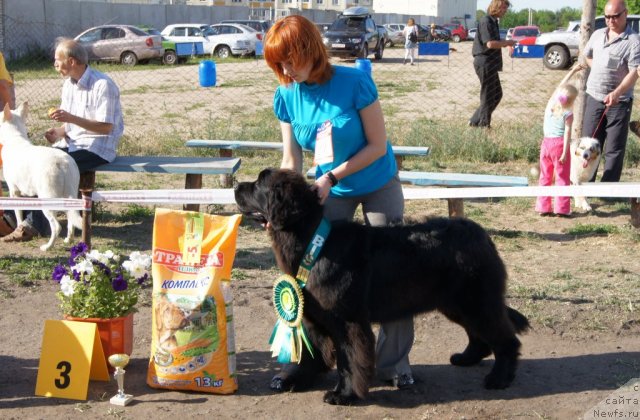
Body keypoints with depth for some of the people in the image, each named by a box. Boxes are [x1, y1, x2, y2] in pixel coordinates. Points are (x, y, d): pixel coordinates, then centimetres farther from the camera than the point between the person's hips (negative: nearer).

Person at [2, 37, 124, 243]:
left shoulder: (103, 85, -16)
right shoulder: (69, 84, 10)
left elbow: (106, 127, -20)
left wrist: (70, 118, -28)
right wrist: (59, 132, -7)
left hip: (97, 148, -8)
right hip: (72, 144, 8)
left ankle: (36, 225, -21)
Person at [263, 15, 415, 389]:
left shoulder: (355, 82, -25)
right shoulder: (287, 97, -13)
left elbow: (377, 145, -20)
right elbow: (291, 160, -6)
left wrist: (331, 177, -26)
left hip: (378, 185, -3)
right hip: (329, 189, 3)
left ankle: (394, 362, 10)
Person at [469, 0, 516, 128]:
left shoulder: (493, 21, 17)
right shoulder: (486, 21, -14)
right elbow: (490, 44, -22)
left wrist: (505, 44, 10)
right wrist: (506, 43, -12)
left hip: (490, 64, 10)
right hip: (485, 63, -10)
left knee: (497, 94, 15)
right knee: (488, 96, -3)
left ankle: (475, 121, 18)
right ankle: (483, 125, 6)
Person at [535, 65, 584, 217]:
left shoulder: (550, 104, 6)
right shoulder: (568, 114, -8)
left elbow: (561, 86, 18)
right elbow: (567, 133, -15)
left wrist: (573, 71, 25)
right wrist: (565, 152, -17)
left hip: (546, 142, 5)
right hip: (559, 144, -5)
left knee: (545, 177, 12)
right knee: (562, 178, 1)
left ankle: (543, 207, 15)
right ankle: (561, 208, 0)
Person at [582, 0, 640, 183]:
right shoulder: (598, 35, 7)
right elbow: (587, 55, 27)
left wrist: (617, 93, -35)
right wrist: (599, 71, 11)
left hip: (619, 101, -6)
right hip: (593, 98, 6)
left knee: (614, 149, 1)